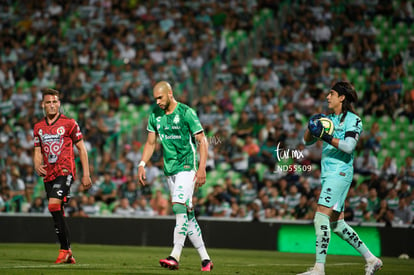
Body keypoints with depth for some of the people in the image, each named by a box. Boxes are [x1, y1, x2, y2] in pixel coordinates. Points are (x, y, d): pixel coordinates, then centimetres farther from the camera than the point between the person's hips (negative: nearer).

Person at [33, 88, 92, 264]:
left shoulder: (69, 123, 0)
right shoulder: (39, 127, 13)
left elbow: (81, 148, 3)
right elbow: (38, 151, 18)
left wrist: (86, 174, -1)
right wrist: (37, 165, -5)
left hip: (65, 171, -6)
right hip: (48, 175, 6)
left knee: (54, 205, -23)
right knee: (57, 212, 5)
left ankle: (65, 249, -17)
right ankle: (67, 255, 13)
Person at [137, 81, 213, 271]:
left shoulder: (186, 113, -10)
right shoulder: (155, 114, 8)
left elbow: (202, 141, -8)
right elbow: (150, 143, 17)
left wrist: (202, 168, -16)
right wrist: (142, 165, 5)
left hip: (186, 167, -6)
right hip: (169, 169, 7)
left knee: (179, 206, -21)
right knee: (187, 214, 6)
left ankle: (175, 257, -25)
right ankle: (205, 259, 12)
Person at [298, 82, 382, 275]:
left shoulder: (353, 120, -6)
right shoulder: (329, 119, 17)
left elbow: (348, 146, -20)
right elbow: (307, 141, 17)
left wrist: (325, 136, -23)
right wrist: (312, 127, -2)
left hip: (340, 173, -9)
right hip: (327, 174, 9)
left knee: (321, 218, -18)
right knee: (337, 224, 9)